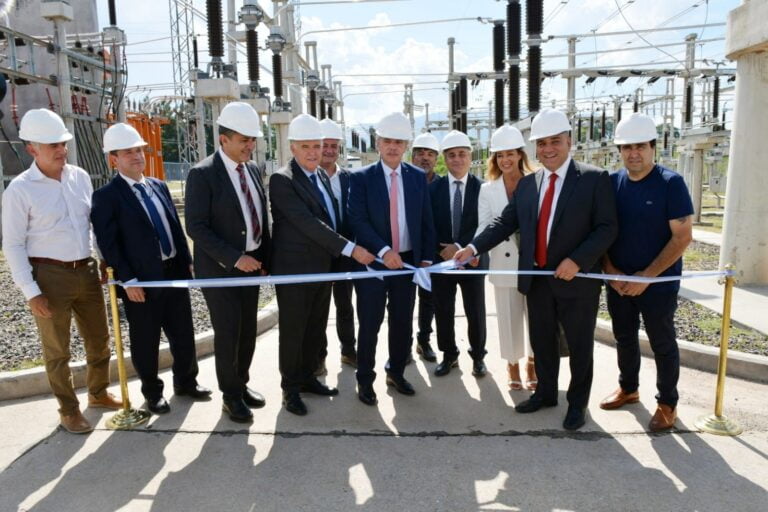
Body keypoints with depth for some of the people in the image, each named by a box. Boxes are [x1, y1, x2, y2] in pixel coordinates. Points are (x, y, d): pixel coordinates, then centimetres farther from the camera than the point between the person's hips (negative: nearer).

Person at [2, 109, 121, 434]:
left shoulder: (80, 176, 3)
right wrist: (31, 292, -11)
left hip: (86, 271, 5)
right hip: (49, 275, -5)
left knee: (99, 340, 16)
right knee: (57, 350, 9)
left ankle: (98, 393, 38)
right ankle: (69, 410, 25)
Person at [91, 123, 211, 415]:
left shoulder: (159, 186, 13)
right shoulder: (106, 196, -7)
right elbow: (108, 243, -12)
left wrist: (188, 261, 9)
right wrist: (128, 280, -17)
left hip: (175, 272, 6)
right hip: (141, 280, -5)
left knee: (183, 334, 15)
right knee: (146, 341, 9)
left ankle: (185, 381, 34)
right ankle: (152, 392, 27)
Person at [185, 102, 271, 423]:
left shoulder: (253, 170, 7)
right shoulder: (202, 174, -13)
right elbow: (196, 227, -17)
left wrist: (265, 259, 6)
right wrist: (234, 258, -21)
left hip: (251, 263, 6)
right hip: (220, 268, -6)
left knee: (248, 331, 13)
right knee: (227, 333, 3)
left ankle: (241, 384, 31)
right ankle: (231, 396, 20)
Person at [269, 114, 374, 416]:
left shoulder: (322, 176, 10)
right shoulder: (282, 180, -16)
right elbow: (308, 223, -24)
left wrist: (335, 254, 8)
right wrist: (351, 249, -26)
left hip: (323, 267, 7)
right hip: (294, 270, -7)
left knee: (316, 328, 16)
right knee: (293, 331, 7)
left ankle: (307, 377, 33)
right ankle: (290, 388, 22)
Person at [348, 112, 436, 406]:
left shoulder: (418, 177, 6)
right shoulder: (361, 178, -4)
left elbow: (426, 222, 8)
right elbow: (357, 221, -13)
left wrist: (426, 258, 1)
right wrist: (384, 251, -23)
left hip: (408, 260, 3)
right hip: (373, 261, -3)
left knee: (403, 323, 13)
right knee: (370, 324, 4)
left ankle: (396, 372, 31)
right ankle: (365, 380, 20)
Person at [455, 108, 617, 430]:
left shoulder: (594, 178, -7)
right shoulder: (527, 184, 7)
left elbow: (607, 227, -11)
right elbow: (506, 222, 6)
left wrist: (577, 260, -22)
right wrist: (474, 247, -6)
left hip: (577, 279, -4)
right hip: (536, 279, 5)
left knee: (579, 345, 10)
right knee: (541, 341, 17)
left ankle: (577, 403, 30)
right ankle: (545, 393, 38)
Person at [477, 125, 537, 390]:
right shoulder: (487, 190, 3)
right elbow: (484, 227, -4)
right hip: (504, 264, 1)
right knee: (509, 316, 9)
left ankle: (531, 363, 30)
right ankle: (513, 364, 27)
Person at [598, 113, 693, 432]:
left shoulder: (671, 183, -12)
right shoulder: (611, 183, 0)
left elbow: (683, 237, -14)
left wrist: (647, 276, -17)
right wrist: (609, 270, -8)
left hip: (658, 283, -4)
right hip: (618, 281, 4)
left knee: (662, 343, 11)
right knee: (624, 338, 18)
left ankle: (667, 403, 28)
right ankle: (628, 388, 38)